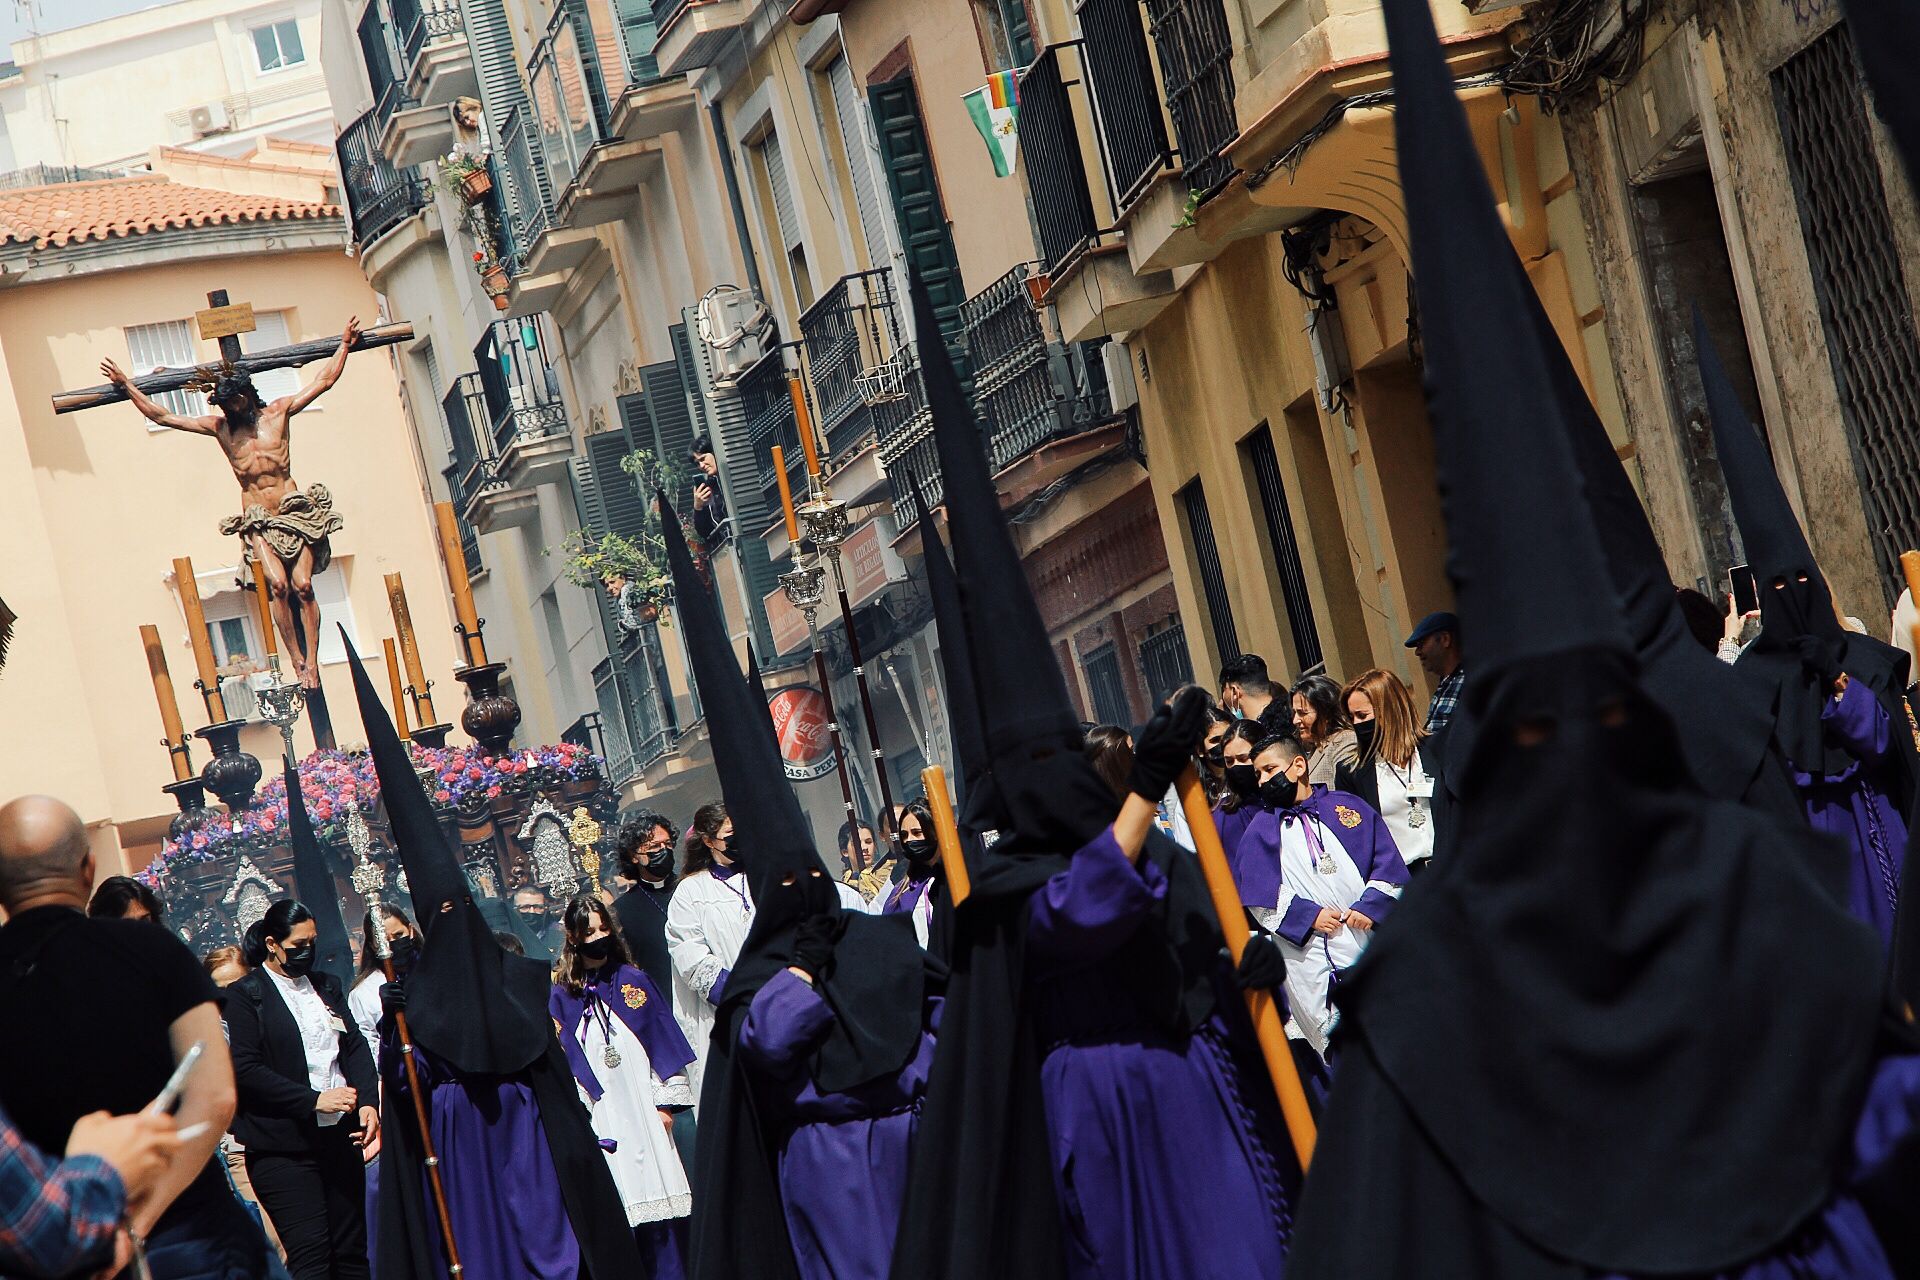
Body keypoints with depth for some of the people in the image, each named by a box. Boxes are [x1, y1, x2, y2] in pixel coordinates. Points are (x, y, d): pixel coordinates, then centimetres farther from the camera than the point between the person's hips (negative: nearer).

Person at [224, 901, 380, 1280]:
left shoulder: (326, 986, 18)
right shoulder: (244, 995, -2)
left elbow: (356, 1045, 14)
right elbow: (245, 1070, -11)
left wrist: (368, 1102, -4)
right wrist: (314, 1100, -15)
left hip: (340, 1136, 6)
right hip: (284, 1147, -6)